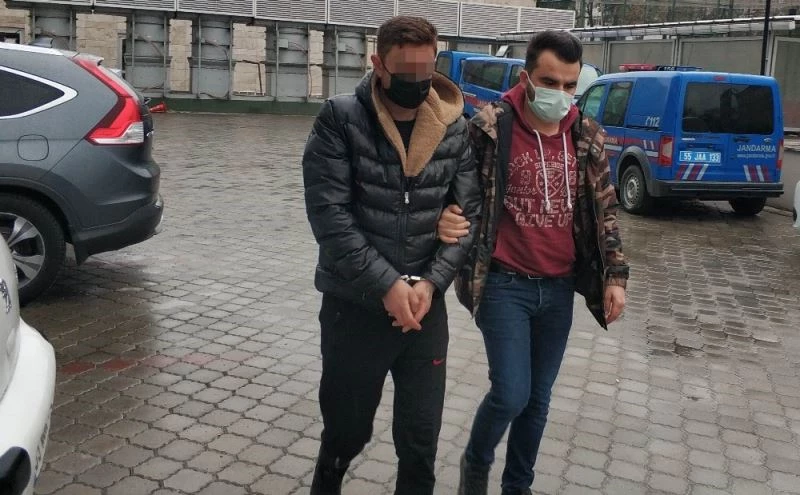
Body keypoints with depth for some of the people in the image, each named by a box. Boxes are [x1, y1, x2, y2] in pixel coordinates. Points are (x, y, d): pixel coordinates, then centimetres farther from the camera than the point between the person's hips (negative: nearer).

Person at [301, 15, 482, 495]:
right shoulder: (340, 120, -9)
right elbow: (329, 214, -15)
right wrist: (387, 284, -19)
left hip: (426, 307, 2)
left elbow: (469, 215, 1)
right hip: (354, 306, -2)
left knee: (422, 438, 11)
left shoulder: (456, 130, 1)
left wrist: (431, 282, -12)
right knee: (347, 428, 16)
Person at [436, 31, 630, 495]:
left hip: (559, 288, 4)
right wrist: (446, 218, -26)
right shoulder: (489, 128, -11)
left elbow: (605, 210, 10)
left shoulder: (587, 136, 2)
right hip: (505, 285, -4)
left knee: (539, 397, 13)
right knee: (512, 393, -7)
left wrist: (615, 275, 4)